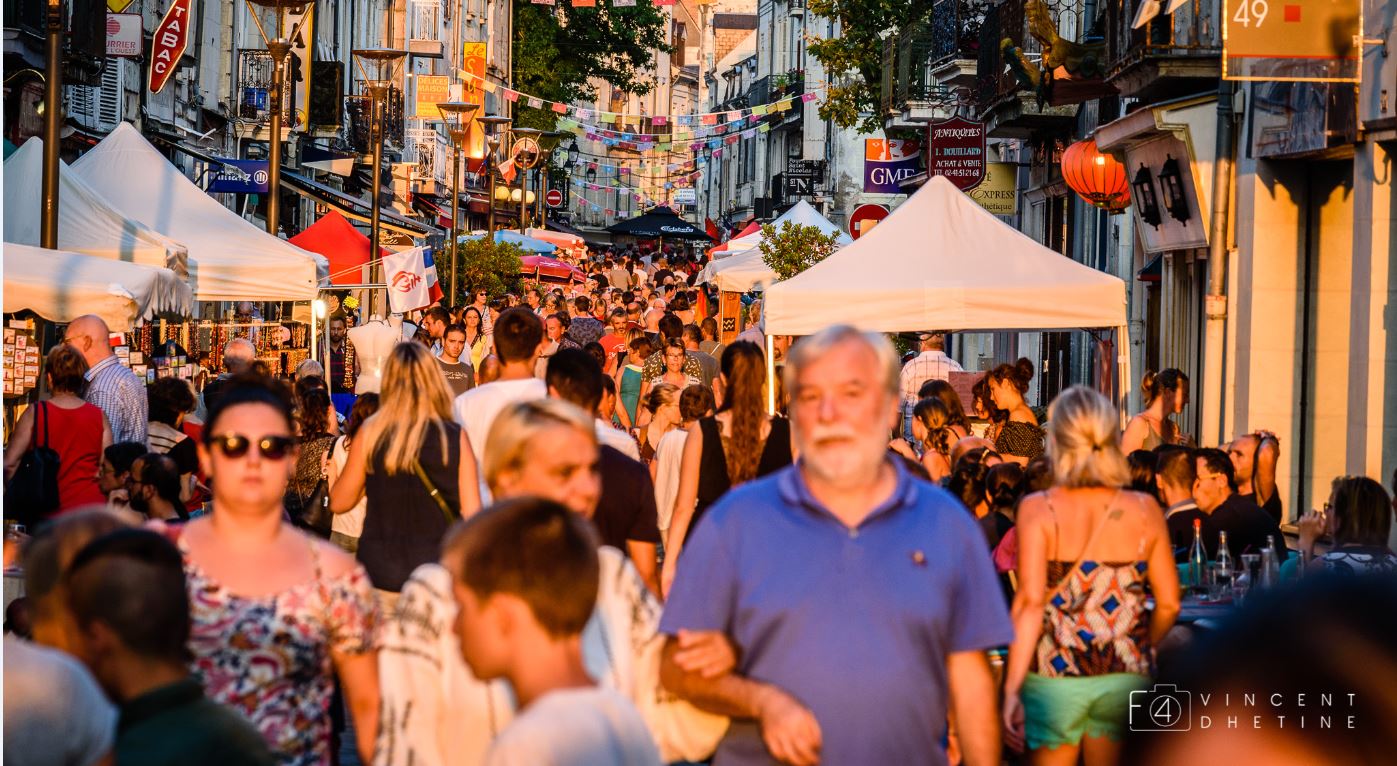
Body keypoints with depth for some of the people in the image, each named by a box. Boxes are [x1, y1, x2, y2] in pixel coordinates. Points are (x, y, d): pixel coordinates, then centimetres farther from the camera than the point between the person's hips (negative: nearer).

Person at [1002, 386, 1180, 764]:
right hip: (1125, 677, 2)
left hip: (1055, 676, -2)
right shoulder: (1145, 510, 0)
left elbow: (1030, 601, -15)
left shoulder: (1038, 510, -8)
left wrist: (1011, 688, -14)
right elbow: (1168, 604, 3)